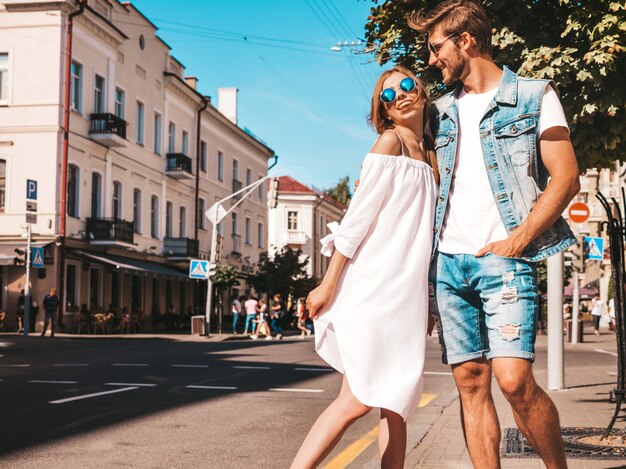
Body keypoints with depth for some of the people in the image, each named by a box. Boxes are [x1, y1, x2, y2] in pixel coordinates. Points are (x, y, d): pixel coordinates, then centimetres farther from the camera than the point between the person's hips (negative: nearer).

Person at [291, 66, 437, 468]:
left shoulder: (430, 156, 19)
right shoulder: (390, 142, -2)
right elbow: (357, 218, -8)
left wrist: (427, 301, 17)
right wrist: (328, 284, -12)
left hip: (408, 296, 7)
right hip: (373, 288, -7)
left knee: (396, 407, 5)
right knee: (359, 399, -14)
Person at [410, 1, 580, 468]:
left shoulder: (533, 96, 2)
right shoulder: (442, 112, 18)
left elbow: (566, 179, -4)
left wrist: (517, 242, -12)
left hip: (502, 258, -5)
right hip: (448, 261, 5)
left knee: (514, 378, -17)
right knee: (470, 380, 1)